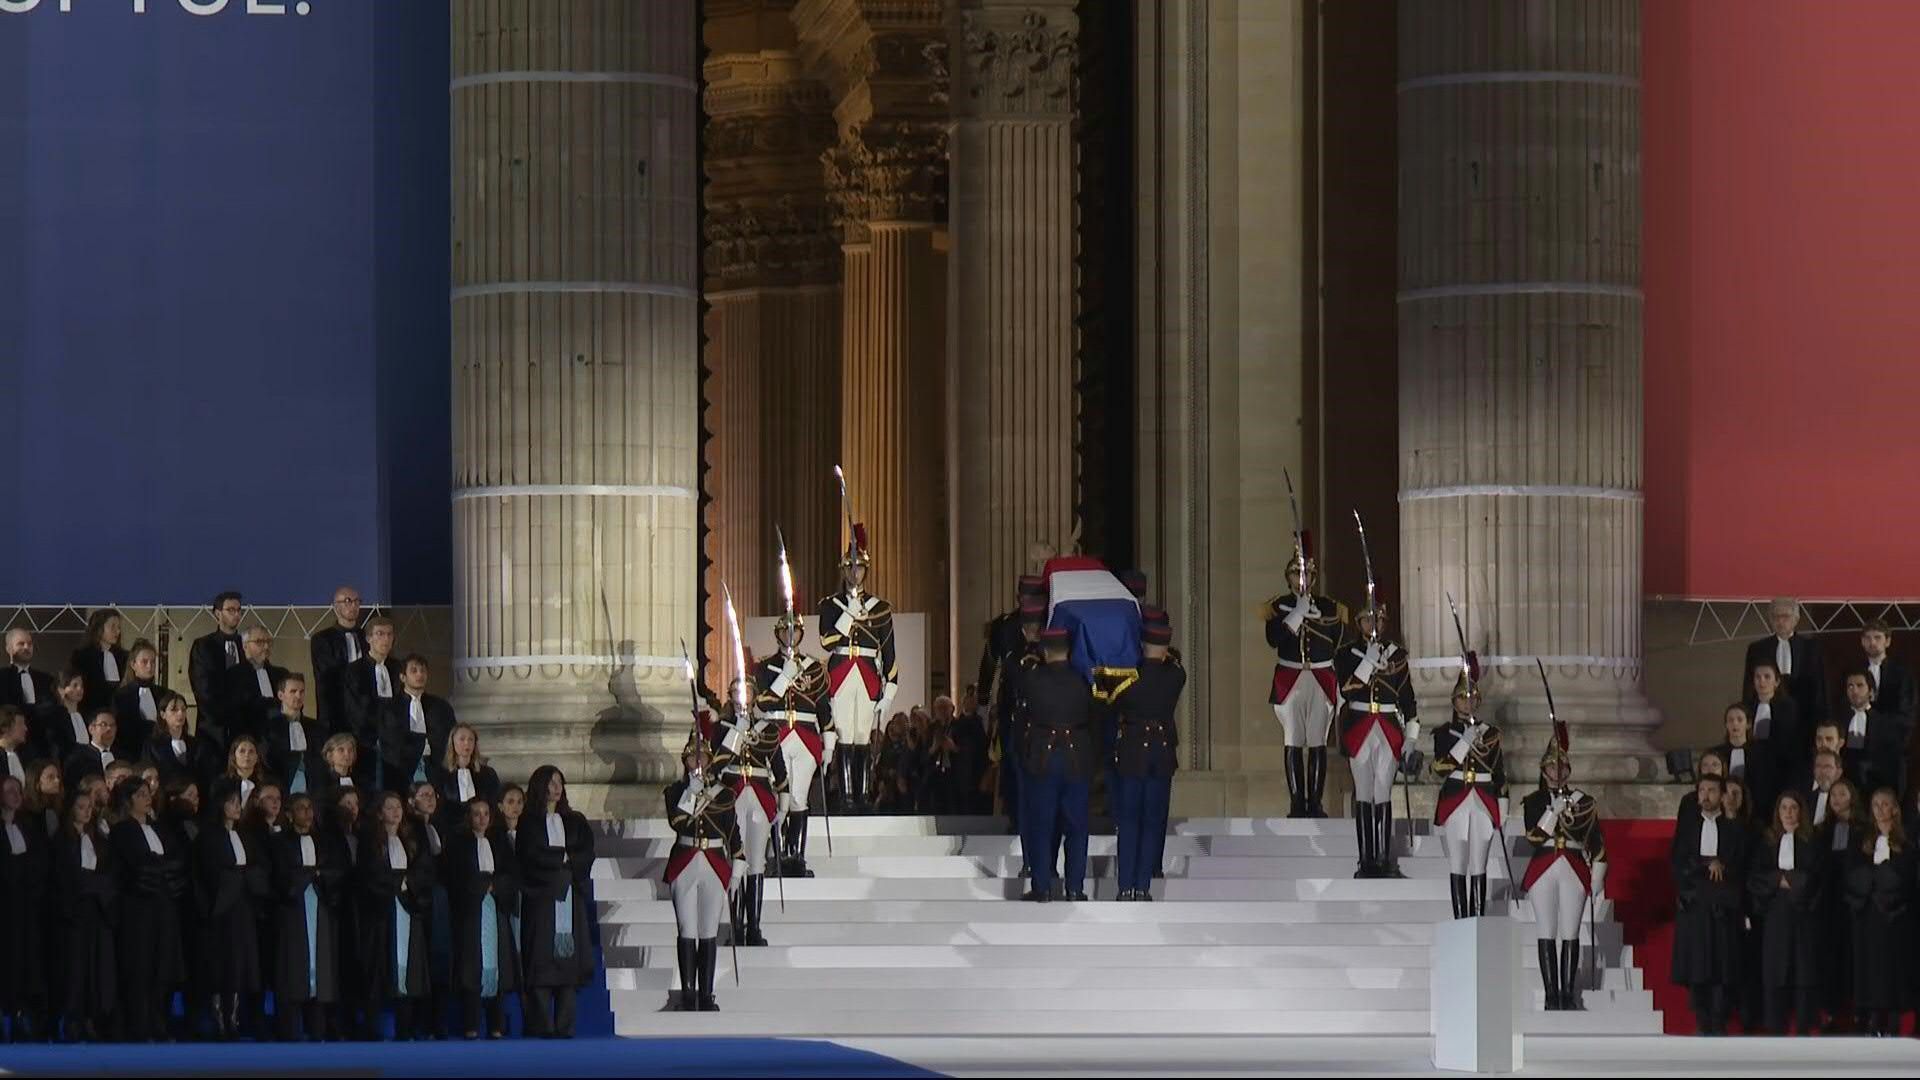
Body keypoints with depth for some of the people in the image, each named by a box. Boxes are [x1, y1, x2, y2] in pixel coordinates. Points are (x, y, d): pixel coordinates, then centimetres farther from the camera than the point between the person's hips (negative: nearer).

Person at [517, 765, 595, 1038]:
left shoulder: (575, 822, 18)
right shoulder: (530, 823, 5)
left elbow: (587, 854, 5)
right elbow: (531, 856, -8)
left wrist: (558, 859, -7)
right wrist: (565, 857, -2)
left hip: (571, 895, 4)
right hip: (541, 896, -4)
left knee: (569, 959, -3)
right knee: (542, 961, -9)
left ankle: (565, 1025, -3)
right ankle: (542, 1024, -11)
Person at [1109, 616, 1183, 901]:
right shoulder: (1176, 676, -6)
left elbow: (1113, 706, 3)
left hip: (1131, 752, -2)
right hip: (1163, 752, 2)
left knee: (1128, 821, 5)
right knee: (1154, 822, 7)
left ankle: (1126, 886, 0)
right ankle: (1143, 885, 4)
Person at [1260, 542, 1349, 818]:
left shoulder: (1328, 607, 7)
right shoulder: (1279, 606, 5)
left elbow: (1338, 644, 5)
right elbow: (1274, 638, -11)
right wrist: (1297, 612, -12)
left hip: (1321, 680, 0)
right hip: (1289, 680, 0)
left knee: (1318, 744, -3)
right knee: (1293, 743, -2)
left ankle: (1315, 803, -1)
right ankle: (1297, 803, 0)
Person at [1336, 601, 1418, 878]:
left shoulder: (1397, 655, 9)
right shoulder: (1347, 655, 4)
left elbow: (1409, 698, 9)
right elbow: (1347, 690, -12)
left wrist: (1411, 738, 3)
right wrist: (1368, 661, -19)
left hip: (1390, 733, 1)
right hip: (1358, 732, -1)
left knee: (1384, 795, -2)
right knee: (1363, 795, -1)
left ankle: (1385, 859, -1)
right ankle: (1366, 860, 1)